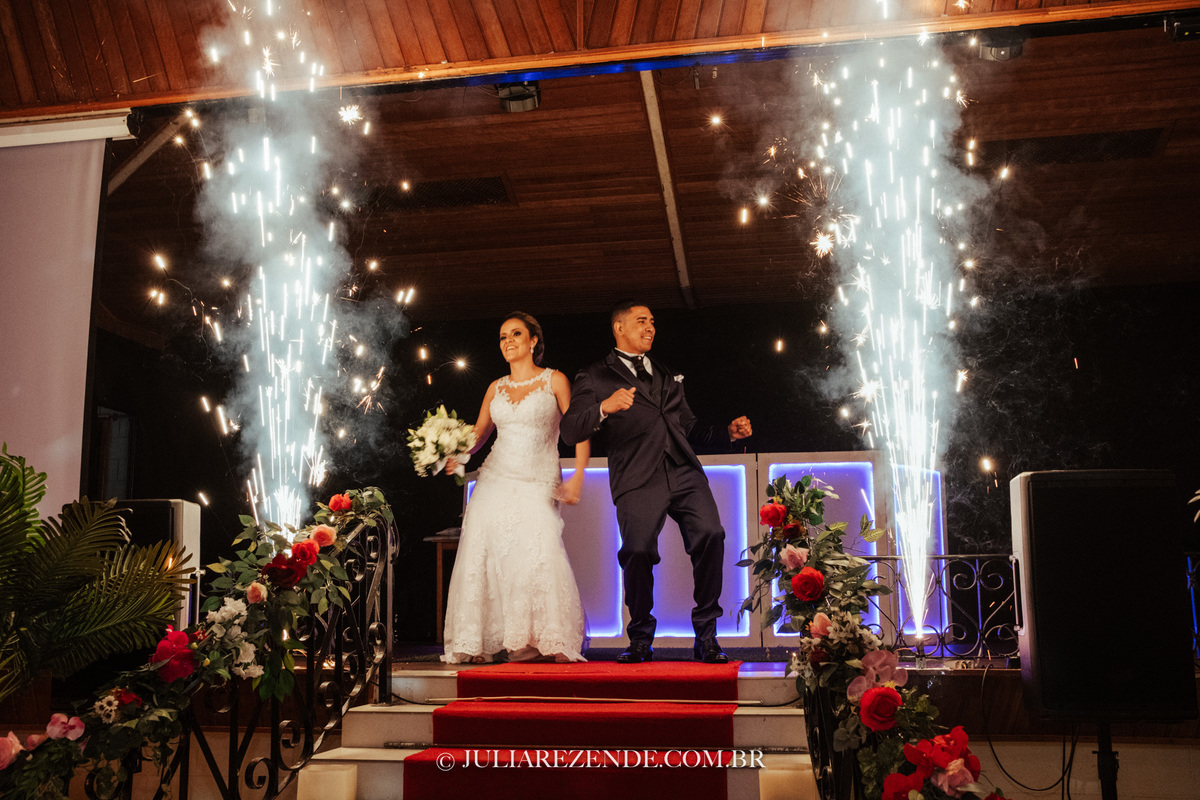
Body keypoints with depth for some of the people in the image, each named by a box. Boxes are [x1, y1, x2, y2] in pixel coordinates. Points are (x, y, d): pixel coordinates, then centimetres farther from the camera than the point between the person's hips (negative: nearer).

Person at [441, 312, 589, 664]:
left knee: (540, 553, -20)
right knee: (482, 556, -7)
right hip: (495, 480, 4)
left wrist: (578, 476, -10)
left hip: (538, 486, -4)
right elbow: (478, 433, 18)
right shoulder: (496, 388, 16)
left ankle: (548, 643, -11)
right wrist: (457, 456, -3)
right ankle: (477, 644, 1)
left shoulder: (554, 380, 6)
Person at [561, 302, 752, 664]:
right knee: (638, 552, -16)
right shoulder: (594, 378, 13)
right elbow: (570, 431, 0)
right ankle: (640, 641, 7)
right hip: (638, 480, -4)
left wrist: (728, 432, 15)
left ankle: (706, 636, -4)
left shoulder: (668, 376, 30)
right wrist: (604, 408, -19)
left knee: (710, 535, -16)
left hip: (684, 472, 4)